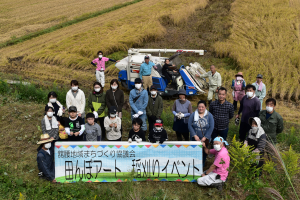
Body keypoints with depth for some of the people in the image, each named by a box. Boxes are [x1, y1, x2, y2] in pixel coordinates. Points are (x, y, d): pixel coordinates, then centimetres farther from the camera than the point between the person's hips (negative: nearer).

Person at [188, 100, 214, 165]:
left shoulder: (209, 115, -3)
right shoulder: (193, 115, -2)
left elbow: (211, 127, -6)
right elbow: (190, 126, -5)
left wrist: (205, 137, -11)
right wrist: (195, 135, -13)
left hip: (205, 139, 0)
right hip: (195, 139, 0)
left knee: (204, 152, 10)